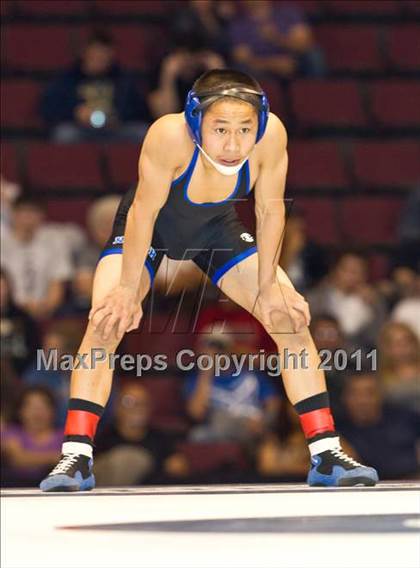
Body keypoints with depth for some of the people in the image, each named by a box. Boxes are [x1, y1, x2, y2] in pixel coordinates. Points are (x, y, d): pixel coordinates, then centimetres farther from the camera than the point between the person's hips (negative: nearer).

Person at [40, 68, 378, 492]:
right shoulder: (169, 135, -41)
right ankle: (76, 457, -16)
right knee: (108, 320, -22)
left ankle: (326, 454, 4)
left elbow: (270, 211, -17)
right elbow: (145, 211, -28)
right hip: (148, 232, -3)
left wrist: (268, 287, -11)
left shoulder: (271, 135, -34)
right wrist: (128, 289, -20)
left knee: (290, 317, -5)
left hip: (217, 228, 3)